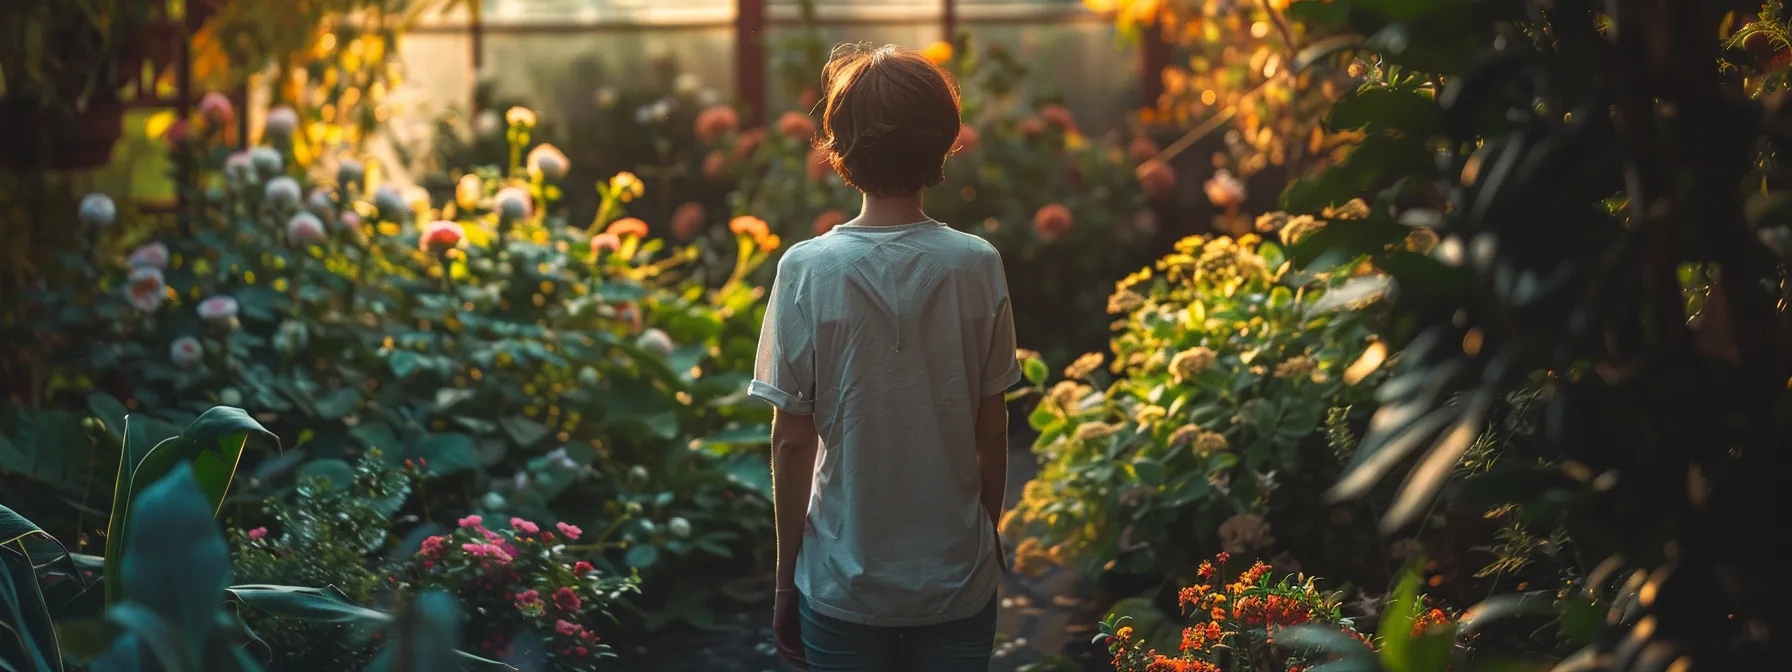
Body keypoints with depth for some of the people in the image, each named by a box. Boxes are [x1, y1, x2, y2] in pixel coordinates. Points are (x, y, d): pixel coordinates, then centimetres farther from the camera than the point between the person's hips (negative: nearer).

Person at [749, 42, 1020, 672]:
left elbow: (792, 440, -9)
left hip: (843, 587, -1)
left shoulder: (808, 270, -13)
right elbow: (992, 431, -2)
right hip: (957, 580, 1)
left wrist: (786, 577, 3)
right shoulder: (977, 266, -9)